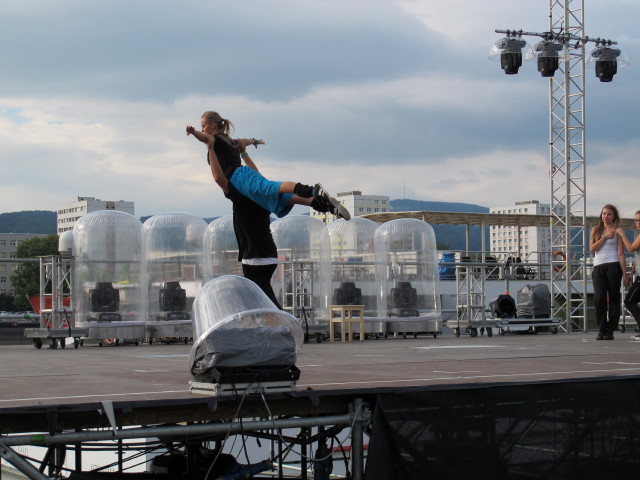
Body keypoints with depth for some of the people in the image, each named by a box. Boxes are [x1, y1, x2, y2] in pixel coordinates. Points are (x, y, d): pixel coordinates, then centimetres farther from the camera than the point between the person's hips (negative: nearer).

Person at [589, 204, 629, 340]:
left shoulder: (617, 231, 7)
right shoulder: (596, 230, 16)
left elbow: (620, 253, 1)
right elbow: (592, 249, 4)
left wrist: (624, 273, -7)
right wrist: (605, 237, -5)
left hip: (613, 266, -2)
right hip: (598, 267, 2)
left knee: (613, 298, -4)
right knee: (599, 298, -9)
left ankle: (610, 330, -1)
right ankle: (601, 330, -4)